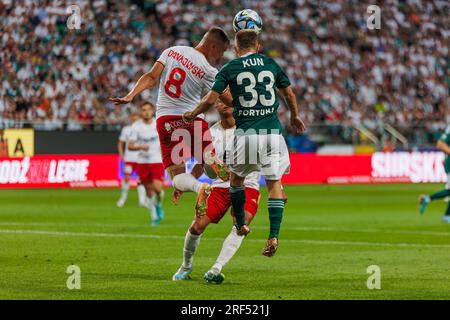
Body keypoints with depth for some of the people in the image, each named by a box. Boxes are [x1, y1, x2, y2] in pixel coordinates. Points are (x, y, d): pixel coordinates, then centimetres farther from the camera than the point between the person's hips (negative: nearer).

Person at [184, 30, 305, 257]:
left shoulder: (230, 69, 1)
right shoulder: (271, 64, 10)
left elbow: (211, 99, -3)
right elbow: (289, 94, 19)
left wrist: (193, 114, 16)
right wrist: (295, 117, 37)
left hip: (245, 133, -2)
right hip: (272, 131, 2)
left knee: (236, 177, 21)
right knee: (274, 182, 6)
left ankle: (241, 225, 25)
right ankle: (273, 236, -6)